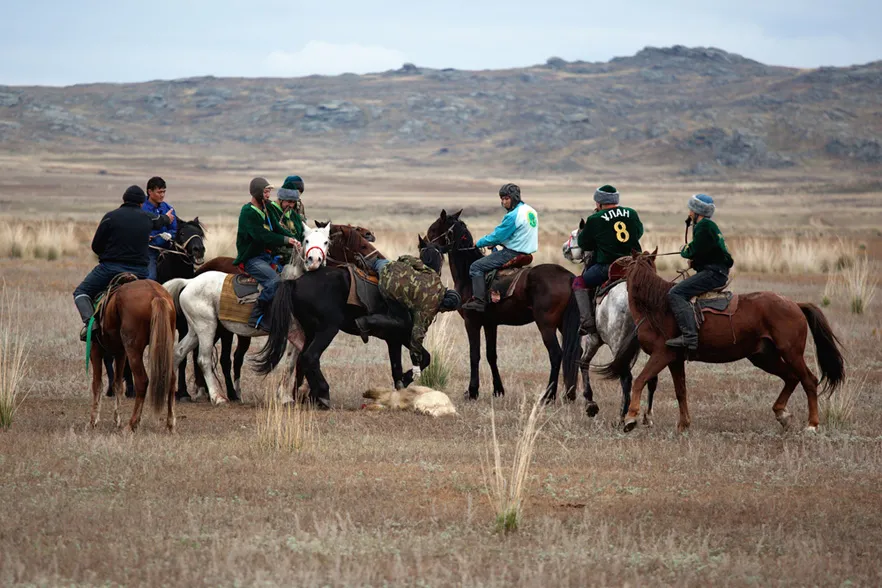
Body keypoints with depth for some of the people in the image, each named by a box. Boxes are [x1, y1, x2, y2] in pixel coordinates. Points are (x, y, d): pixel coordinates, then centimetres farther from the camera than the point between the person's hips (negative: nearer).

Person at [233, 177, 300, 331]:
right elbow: (261, 236, -24)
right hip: (252, 259, -9)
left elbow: (278, 228, 7)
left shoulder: (268, 209, 14)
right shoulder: (248, 212, -13)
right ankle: (257, 318, -25)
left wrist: (293, 239, -13)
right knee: (274, 281, -30)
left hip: (268, 254, 9)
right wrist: (286, 240, -26)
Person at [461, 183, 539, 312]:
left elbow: (497, 236, -14)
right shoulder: (530, 211, 10)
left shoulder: (513, 216, -20)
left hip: (512, 253, -10)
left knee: (476, 267, -5)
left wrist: (479, 243, 2)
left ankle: (479, 301, -14)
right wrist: (495, 243, 17)